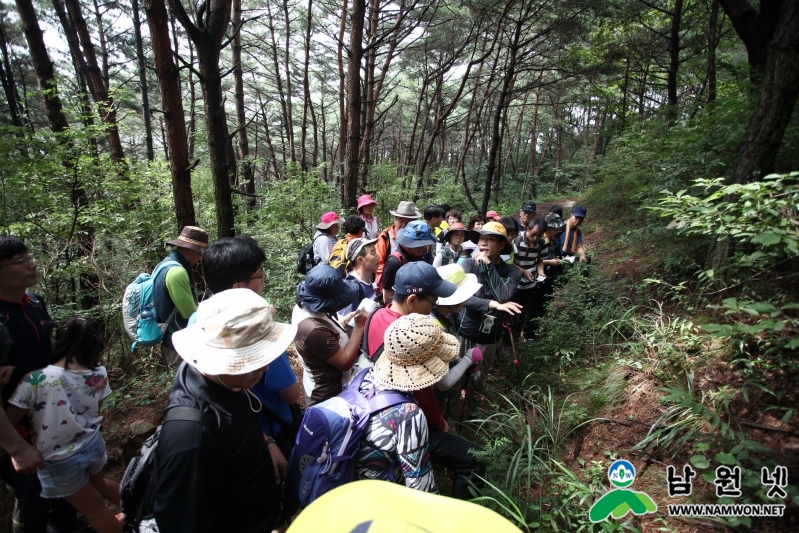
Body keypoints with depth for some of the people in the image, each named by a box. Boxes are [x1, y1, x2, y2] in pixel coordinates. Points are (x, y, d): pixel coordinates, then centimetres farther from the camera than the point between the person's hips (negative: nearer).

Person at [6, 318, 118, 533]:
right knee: (98, 484, 35)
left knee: (93, 508, 21)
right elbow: (96, 411, -1)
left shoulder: (35, 380, -28)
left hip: (60, 461, -3)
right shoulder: (99, 374, -15)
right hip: (93, 444, 4)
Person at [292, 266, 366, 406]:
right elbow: (346, 362, -28)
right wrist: (359, 326, -23)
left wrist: (347, 319, -8)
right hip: (327, 395, -9)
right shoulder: (314, 330, -38)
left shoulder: (304, 306, -11)